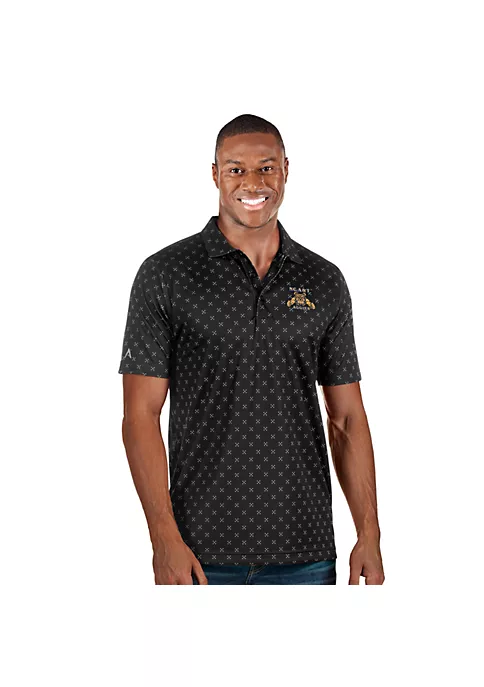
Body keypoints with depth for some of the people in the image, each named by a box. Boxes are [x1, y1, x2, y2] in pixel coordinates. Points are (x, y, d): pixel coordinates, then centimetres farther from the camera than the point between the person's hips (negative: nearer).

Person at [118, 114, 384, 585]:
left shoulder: (325, 282, 7)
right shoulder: (165, 275, -2)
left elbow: (347, 418, 9)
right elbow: (141, 414, -6)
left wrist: (369, 534, 1)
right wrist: (164, 539, -14)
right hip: (204, 549, -2)